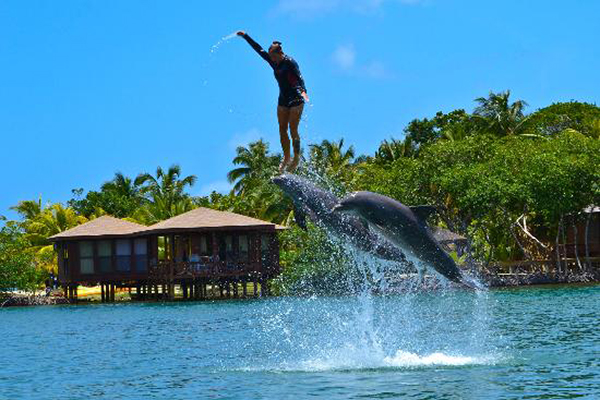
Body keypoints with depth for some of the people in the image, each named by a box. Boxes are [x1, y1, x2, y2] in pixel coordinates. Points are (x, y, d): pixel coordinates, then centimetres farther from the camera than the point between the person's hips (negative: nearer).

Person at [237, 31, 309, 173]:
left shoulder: (290, 62, -14)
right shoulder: (274, 63, 5)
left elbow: (299, 77, -26)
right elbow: (259, 49, 12)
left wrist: (303, 91, -44)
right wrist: (245, 36, 15)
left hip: (296, 100, -7)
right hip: (283, 101, 7)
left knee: (293, 131, -9)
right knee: (282, 131, 3)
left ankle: (297, 158, 0)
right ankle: (286, 158, 13)